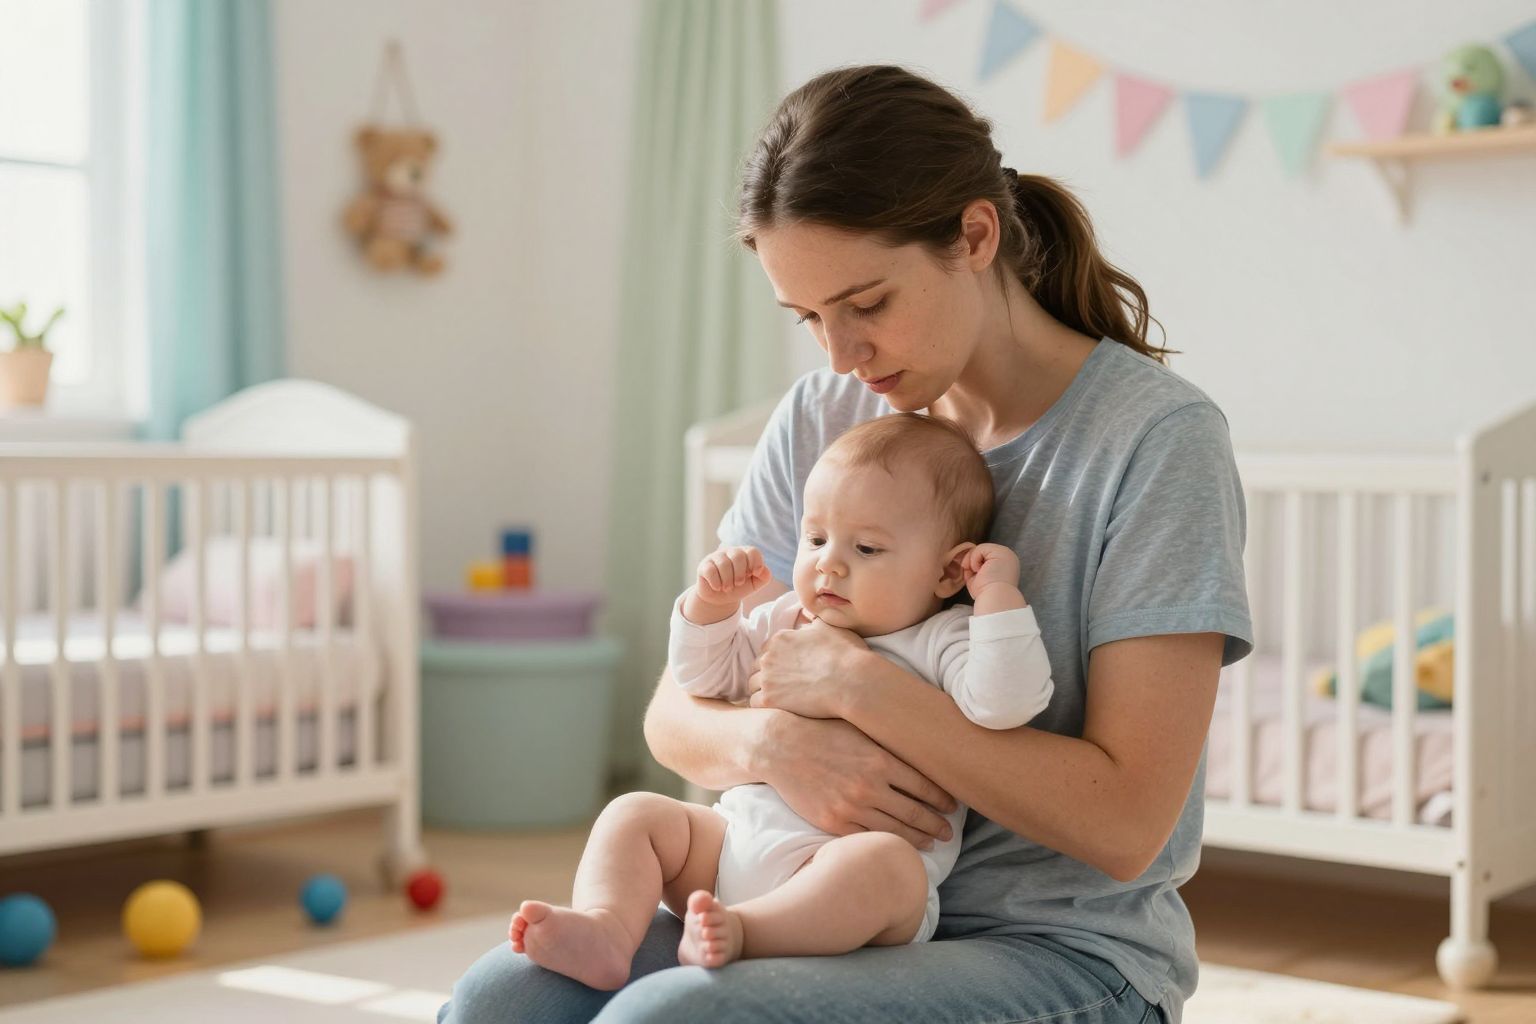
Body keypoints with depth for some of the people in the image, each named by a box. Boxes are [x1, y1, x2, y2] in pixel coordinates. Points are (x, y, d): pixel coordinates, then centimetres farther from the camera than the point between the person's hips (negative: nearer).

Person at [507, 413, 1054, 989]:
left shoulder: (941, 643, 3)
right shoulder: (787, 622, 20)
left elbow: (1004, 703, -16)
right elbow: (705, 677, 28)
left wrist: (998, 592, -13)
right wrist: (711, 602, 11)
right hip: (734, 840, 6)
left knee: (882, 862, -38)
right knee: (635, 815, -8)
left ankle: (739, 932, -50)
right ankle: (604, 929, -33)